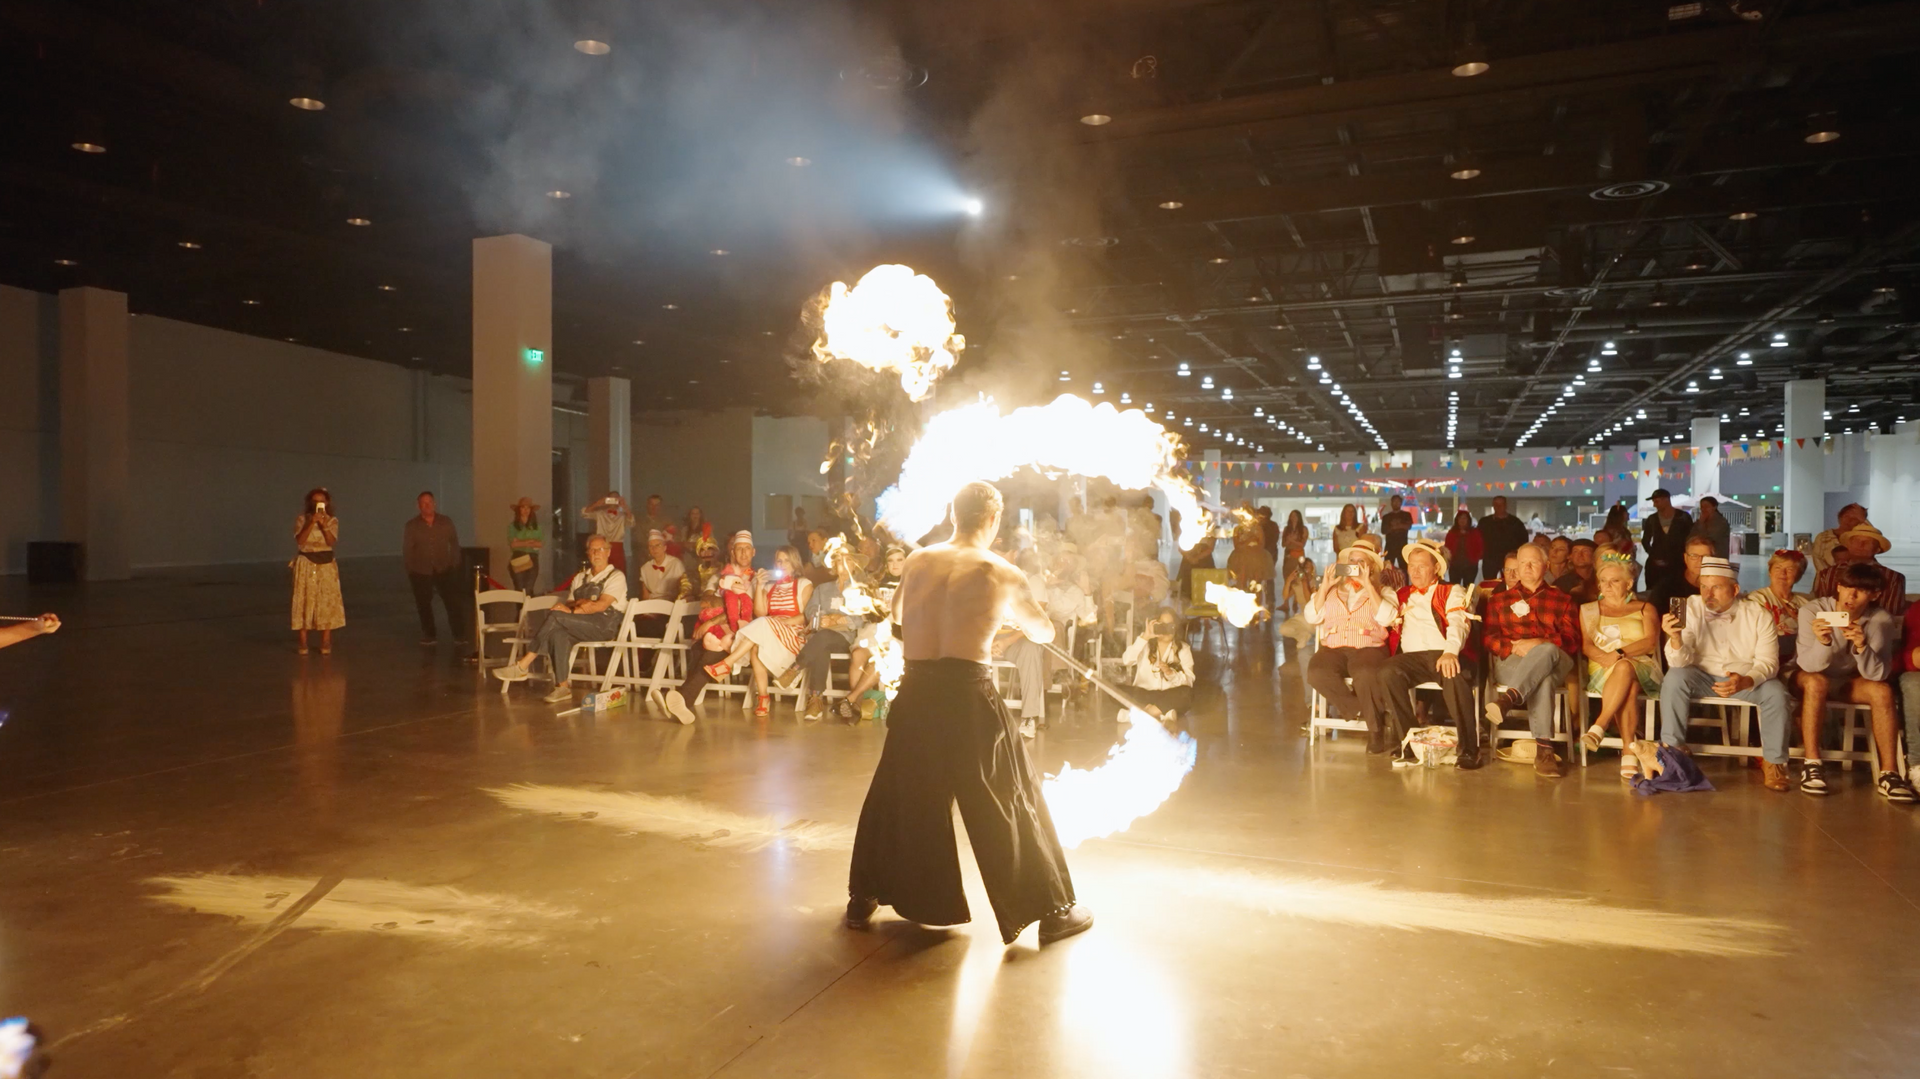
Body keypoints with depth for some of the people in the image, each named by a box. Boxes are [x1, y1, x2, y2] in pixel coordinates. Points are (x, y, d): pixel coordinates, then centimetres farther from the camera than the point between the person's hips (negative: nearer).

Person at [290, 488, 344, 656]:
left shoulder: (332, 521, 5)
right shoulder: (302, 519, 2)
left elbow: (331, 541, -10)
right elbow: (300, 540, -13)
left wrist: (323, 525, -20)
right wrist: (311, 523, -19)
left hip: (326, 565, 1)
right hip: (306, 565, -1)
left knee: (327, 603, -1)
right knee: (305, 602, -2)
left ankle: (326, 642, 4)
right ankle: (303, 643, 2)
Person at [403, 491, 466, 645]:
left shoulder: (446, 521, 4)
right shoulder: (411, 526, 1)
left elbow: (454, 543, 9)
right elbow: (407, 550, 3)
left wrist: (455, 563, 4)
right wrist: (410, 570, -1)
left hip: (444, 569, 0)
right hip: (421, 572, 0)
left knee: (454, 602, -7)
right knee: (424, 605, 7)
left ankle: (460, 634, -1)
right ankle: (429, 635, 19)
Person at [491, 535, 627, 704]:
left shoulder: (616, 576, 4)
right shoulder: (580, 577, 24)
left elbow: (601, 606, -11)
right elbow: (568, 604, 15)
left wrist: (573, 610, -19)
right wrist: (578, 604, -7)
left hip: (604, 624, -5)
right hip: (580, 625, 5)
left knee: (556, 617, -26)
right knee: (557, 633, -30)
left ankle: (522, 667, -23)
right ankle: (562, 686, -34)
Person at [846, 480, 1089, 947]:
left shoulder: (917, 561, 5)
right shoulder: (1003, 575, -4)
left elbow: (898, 615, 24)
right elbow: (1044, 633, 12)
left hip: (916, 691, 4)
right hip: (968, 694, -3)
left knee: (899, 794, 20)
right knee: (1009, 804, 8)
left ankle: (864, 898, 31)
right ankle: (1053, 911, 17)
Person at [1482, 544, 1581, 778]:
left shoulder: (1562, 600, 25)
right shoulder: (1499, 599, 26)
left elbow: (1572, 641, 9)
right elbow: (1489, 639, 12)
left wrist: (1539, 644, -12)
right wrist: (1514, 647, -10)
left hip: (1554, 660, 0)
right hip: (1510, 662, 0)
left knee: (1547, 651, -41)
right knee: (1543, 679, -39)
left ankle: (1508, 698, -61)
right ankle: (1544, 749, -50)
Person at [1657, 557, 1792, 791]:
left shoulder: (1758, 615, -6)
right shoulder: (1690, 609, -11)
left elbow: (1767, 661, -12)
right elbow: (1680, 663, -15)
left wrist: (1745, 681, -34)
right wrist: (1675, 638, -39)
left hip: (1746, 679, 1)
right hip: (1702, 677, -1)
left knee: (1776, 692, -27)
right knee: (1674, 678, -30)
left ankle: (1773, 762, -8)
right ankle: (1673, 752, -19)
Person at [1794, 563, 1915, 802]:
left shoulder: (1881, 620, -15)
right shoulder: (1812, 611, -22)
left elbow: (1878, 674, -23)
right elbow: (1808, 665, -27)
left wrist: (1862, 647, -43)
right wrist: (1823, 642, -48)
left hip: (1850, 682, 3)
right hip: (1813, 679, -2)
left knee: (1883, 690, -26)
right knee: (1816, 681, -34)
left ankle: (1889, 774, -23)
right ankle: (1812, 764, -29)